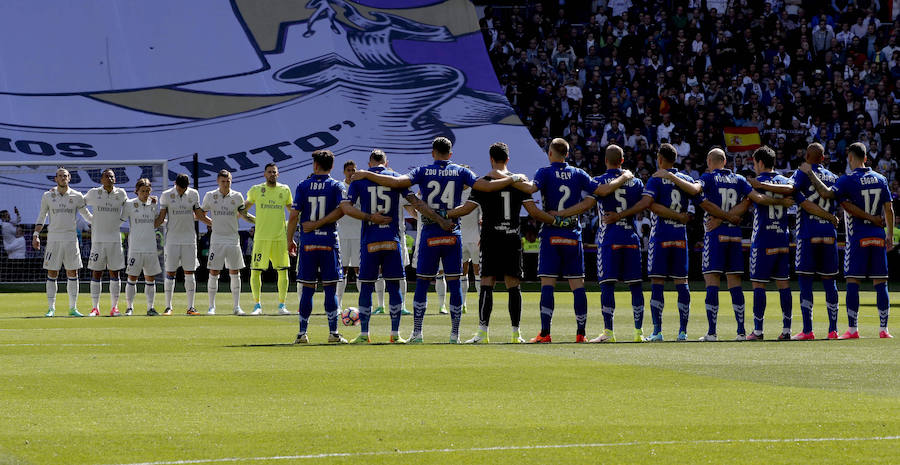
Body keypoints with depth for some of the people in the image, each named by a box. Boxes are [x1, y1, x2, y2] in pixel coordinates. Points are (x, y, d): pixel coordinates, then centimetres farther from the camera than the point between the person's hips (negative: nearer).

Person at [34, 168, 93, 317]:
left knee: (73, 274, 1)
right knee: (52, 274, -1)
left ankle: (73, 308, 8)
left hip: (71, 239, 1)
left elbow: (86, 215, 15)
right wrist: (36, 235, 2)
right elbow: (41, 216, 10)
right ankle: (51, 308, 5)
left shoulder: (76, 196, 4)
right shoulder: (47, 196, 3)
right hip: (53, 239, -1)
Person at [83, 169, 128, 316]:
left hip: (115, 239, 1)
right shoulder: (94, 193, 2)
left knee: (114, 273, 3)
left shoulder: (120, 193, 6)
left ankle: (114, 307, 9)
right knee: (96, 273, -1)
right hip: (98, 238, -1)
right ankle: (95, 308, 4)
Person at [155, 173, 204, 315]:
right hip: (172, 239, -2)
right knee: (170, 273, -2)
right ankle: (168, 306, 5)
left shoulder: (194, 194, 5)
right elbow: (161, 218, 0)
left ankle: (190, 307, 5)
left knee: (190, 273, 1)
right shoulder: (166, 195, -2)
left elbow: (199, 215, 15)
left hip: (189, 239, 2)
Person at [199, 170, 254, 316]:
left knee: (235, 274, 3)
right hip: (217, 240, -1)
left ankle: (236, 306, 9)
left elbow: (243, 214, 15)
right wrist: (213, 224, 4)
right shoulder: (210, 196, 1)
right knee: (213, 273, -2)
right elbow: (201, 214, 14)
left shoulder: (237, 197, 3)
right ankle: (212, 307, 5)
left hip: (233, 240, 1)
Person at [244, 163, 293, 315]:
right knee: (255, 271, -5)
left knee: (283, 271, -1)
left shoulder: (285, 190, 7)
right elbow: (243, 209, 17)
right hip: (261, 238, -1)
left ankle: (281, 305, 7)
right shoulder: (256, 190, 4)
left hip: (280, 238, 1)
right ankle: (257, 305, 4)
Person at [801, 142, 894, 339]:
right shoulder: (880, 179, 8)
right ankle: (883, 329, 4)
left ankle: (852, 329, -5)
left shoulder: (848, 180, -9)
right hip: (878, 238, 5)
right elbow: (889, 209, 9)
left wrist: (810, 174, -13)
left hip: (857, 238, -5)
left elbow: (827, 193, -23)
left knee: (852, 283, -1)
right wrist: (890, 234, 18)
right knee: (880, 283, 5)